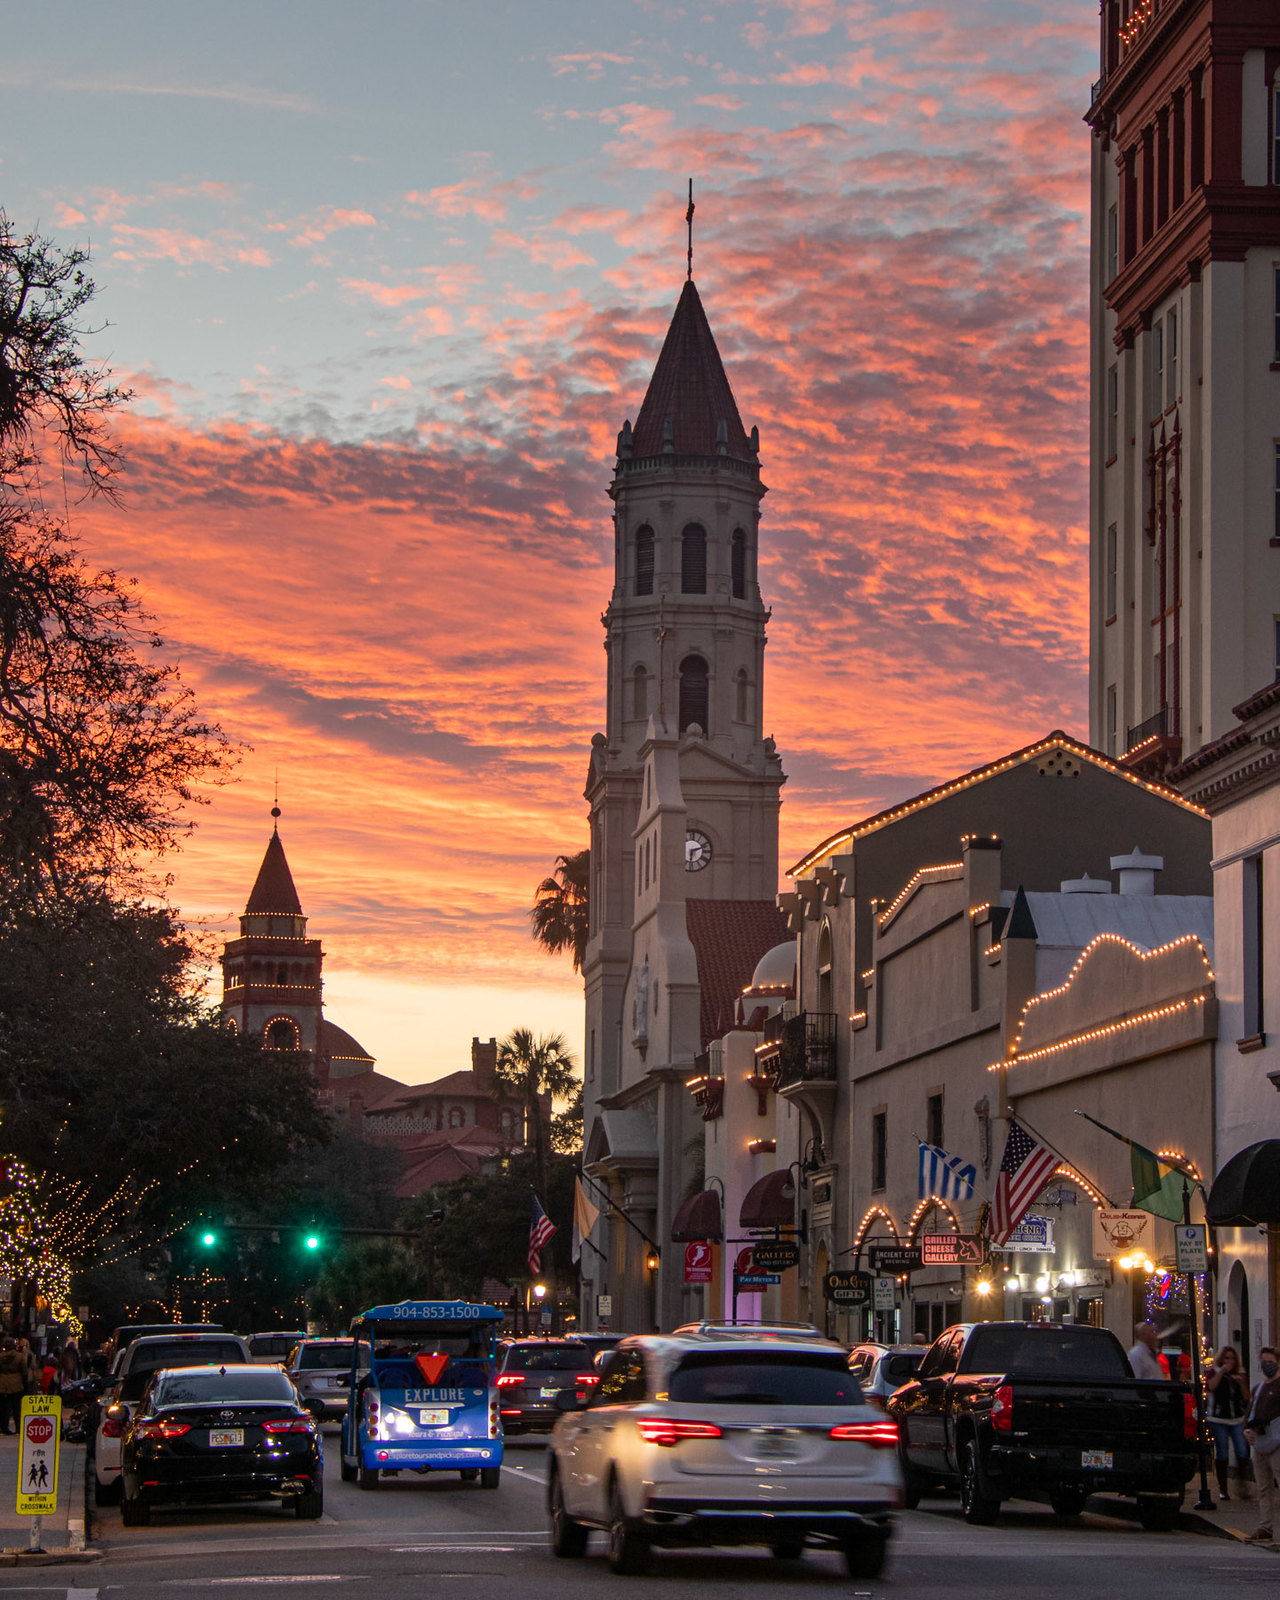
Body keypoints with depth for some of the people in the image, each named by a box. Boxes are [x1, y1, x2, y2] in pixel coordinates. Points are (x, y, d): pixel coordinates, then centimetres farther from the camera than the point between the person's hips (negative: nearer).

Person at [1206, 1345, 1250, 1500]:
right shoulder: (1215, 1372, 4)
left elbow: (1246, 1398, 8)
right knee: (1222, 1455, -2)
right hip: (1219, 1420, -3)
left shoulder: (1239, 1375, 12)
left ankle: (1242, 1484, 2)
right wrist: (1222, 1371, -20)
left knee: (1242, 1452, -11)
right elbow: (1210, 1386, -17)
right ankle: (1222, 1489, 6)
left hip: (1237, 1419, 3)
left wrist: (1241, 1383, -8)